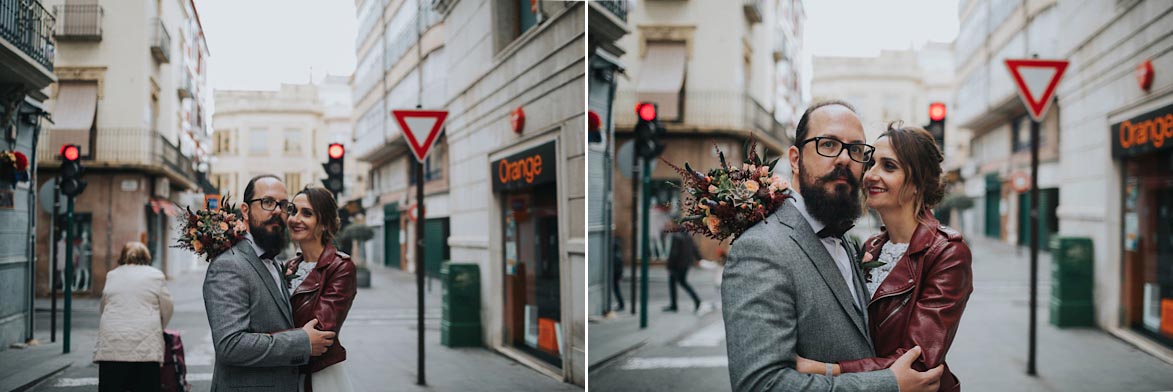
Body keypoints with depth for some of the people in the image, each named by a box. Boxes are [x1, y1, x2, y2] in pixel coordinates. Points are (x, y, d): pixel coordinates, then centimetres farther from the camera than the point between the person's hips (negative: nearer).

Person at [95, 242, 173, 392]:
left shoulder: (112, 275, 15)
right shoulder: (156, 275, 8)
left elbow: (102, 309, 22)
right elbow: (166, 309, 10)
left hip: (111, 342, 2)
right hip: (146, 346, -2)